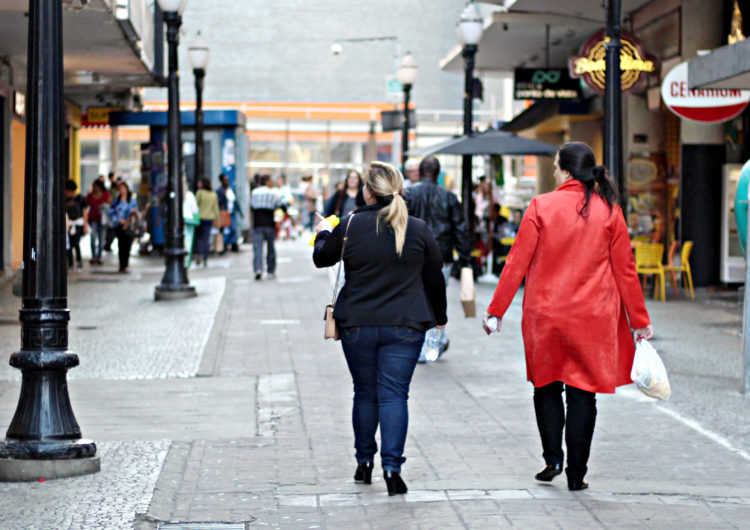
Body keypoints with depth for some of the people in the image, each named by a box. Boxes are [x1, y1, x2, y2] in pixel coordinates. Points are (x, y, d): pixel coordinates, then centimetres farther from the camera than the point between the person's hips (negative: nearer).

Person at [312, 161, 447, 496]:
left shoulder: (350, 226, -5)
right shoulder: (418, 229, -2)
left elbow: (322, 258, 12)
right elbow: (435, 278, 7)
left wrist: (324, 233, 33)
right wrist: (439, 316, 22)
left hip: (357, 325, 0)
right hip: (405, 327, 0)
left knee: (365, 393, 14)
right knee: (394, 394, 1)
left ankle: (364, 462, 25)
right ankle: (392, 466, -9)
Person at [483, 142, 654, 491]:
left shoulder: (541, 206, -5)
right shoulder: (609, 211, -2)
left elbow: (516, 263, -5)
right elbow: (625, 270, 2)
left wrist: (496, 311, 3)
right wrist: (639, 320, 10)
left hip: (545, 317, 0)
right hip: (593, 319, 1)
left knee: (546, 387, 17)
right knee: (583, 393, 6)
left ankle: (553, 458, 6)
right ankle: (576, 473, 5)